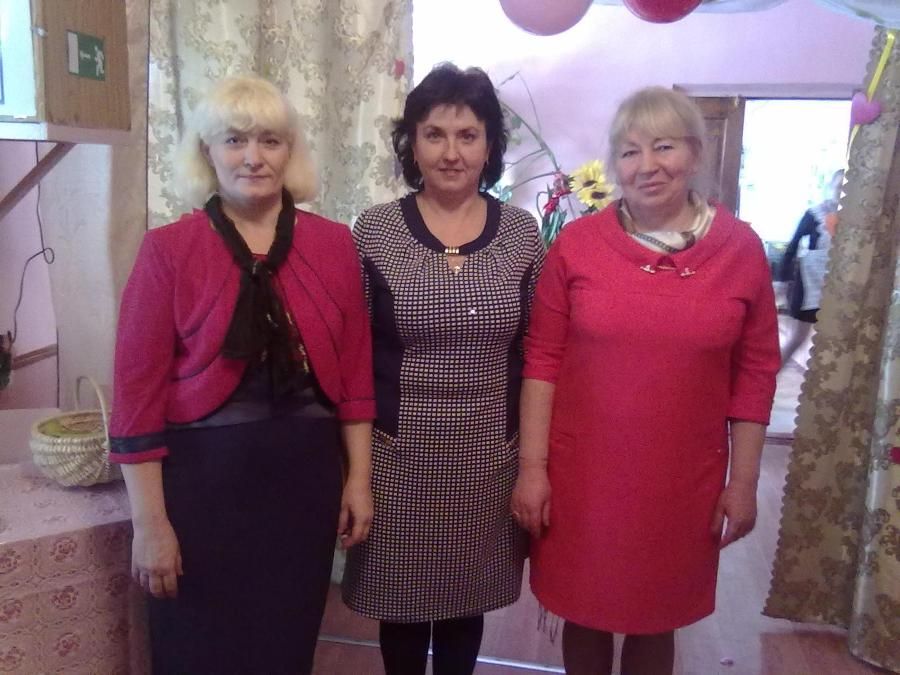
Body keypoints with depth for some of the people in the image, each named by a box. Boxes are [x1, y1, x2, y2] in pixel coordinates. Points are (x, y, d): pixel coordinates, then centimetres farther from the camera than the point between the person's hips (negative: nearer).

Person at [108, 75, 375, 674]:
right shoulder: (168, 250, -7)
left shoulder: (334, 244, 2)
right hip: (203, 476, -2)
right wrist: (149, 521, -9)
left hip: (306, 474, 3)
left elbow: (355, 372, 5)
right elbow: (138, 391, -8)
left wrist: (359, 478, 4)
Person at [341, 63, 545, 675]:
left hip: (489, 453, 2)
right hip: (399, 452, -1)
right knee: (402, 596, 15)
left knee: (469, 596, 19)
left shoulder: (521, 232, -1)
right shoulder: (374, 231, -6)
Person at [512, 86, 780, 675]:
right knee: (585, 611, 17)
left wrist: (743, 482, 1)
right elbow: (542, 359, -4)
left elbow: (756, 374, 0)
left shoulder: (741, 248, -5)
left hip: (682, 478, 1)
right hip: (581, 472, 0)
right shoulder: (577, 243, -6)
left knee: (656, 618, 18)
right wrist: (532, 467, -6)